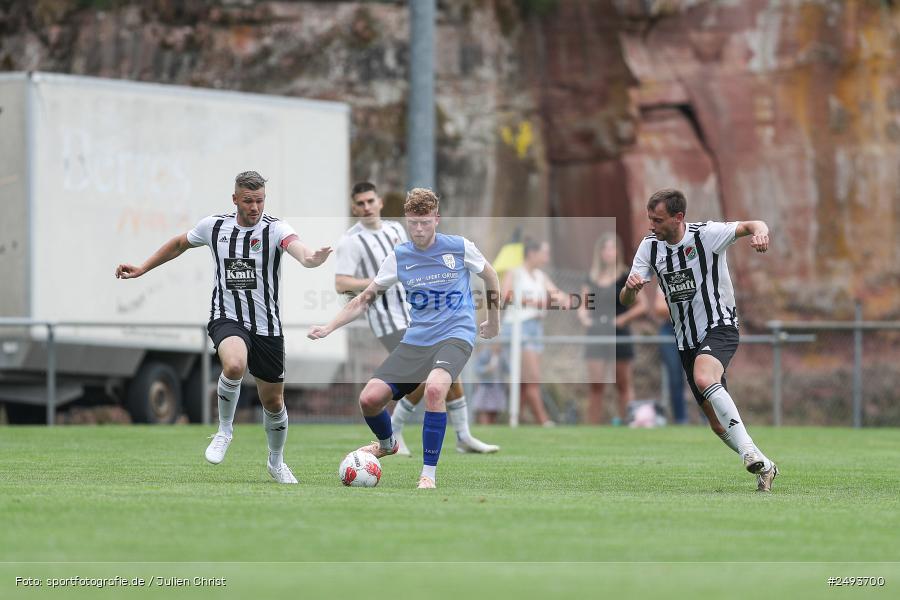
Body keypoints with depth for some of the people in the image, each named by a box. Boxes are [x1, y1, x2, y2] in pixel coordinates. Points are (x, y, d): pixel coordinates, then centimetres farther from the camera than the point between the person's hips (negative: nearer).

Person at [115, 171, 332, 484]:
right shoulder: (214, 226, -2)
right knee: (234, 365, -35)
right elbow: (179, 244, 18)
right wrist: (142, 269, 16)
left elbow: (294, 245, -35)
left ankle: (276, 461, 38)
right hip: (227, 319, -1)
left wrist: (309, 258, -58)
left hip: (267, 326, 1)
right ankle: (225, 430, -10)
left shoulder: (275, 229, -11)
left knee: (273, 402, 11)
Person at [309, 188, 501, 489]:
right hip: (416, 339, 4)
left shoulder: (460, 248, -4)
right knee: (369, 399, -9)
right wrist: (328, 328, -2)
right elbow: (365, 298, 9)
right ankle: (387, 443, 28)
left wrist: (494, 321, 23)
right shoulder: (399, 256, 3)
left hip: (456, 335, -4)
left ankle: (429, 472, -23)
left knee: (434, 388, -36)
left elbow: (490, 276, 15)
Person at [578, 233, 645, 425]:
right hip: (596, 335, 3)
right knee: (595, 385, -3)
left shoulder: (625, 278, -2)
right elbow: (583, 306, 15)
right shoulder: (591, 278, 9)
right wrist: (584, 317, -6)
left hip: (619, 335, -3)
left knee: (623, 384, 5)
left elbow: (642, 306, -3)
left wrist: (622, 318, -14)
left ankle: (622, 420, 8)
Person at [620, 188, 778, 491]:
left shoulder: (706, 234, -12)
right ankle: (763, 466, 22)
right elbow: (626, 301, 1)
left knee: (704, 378, -36)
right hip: (687, 341, 6)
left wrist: (759, 231, -41)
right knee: (718, 423, 4)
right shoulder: (650, 246, 2)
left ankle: (749, 450, -37)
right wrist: (630, 288, -23)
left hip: (719, 327, -6)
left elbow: (751, 226, -17)